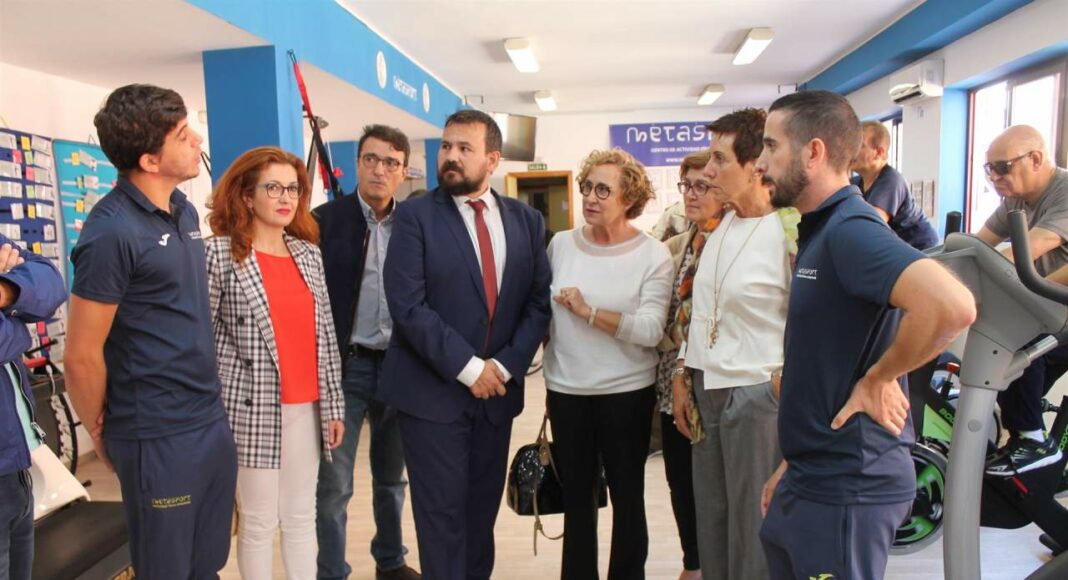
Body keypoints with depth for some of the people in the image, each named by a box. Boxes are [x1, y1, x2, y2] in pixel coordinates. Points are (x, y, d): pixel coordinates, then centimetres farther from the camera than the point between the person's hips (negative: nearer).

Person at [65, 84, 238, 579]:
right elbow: (82, 356, -14)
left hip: (212, 420, 7)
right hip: (159, 436, -7)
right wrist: (100, 432, 0)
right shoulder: (113, 231, -18)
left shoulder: (184, 210, 7)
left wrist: (209, 405, 15)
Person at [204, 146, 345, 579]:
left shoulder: (309, 252, 8)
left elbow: (325, 333, 9)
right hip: (254, 407, -4)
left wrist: (334, 404, 8)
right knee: (259, 521, 7)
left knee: (302, 517, 15)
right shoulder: (220, 253, -5)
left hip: (306, 406, 5)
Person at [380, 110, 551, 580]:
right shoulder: (414, 215, -5)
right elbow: (407, 305, -13)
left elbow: (538, 301, 3)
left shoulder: (526, 220, 6)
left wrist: (505, 365, -9)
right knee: (443, 510, 5)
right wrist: (467, 367, -16)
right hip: (432, 391, -3)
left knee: (483, 506, 15)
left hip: (497, 389, 4)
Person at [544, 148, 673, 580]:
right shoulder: (560, 244, 2)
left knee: (627, 496, 13)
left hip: (626, 393, -3)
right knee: (576, 495, 17)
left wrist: (588, 311, -21)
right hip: (565, 390, 3)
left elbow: (651, 330, -17)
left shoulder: (653, 255, -8)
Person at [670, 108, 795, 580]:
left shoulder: (792, 232, -15)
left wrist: (782, 386, -12)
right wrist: (683, 379, 13)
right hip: (706, 389, 7)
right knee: (710, 517, 18)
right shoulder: (720, 229, 9)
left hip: (758, 394, -7)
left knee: (754, 525, 8)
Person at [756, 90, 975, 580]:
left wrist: (876, 379, -21)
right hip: (810, 480, 9)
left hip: (846, 488, -9)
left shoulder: (850, 230, -20)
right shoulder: (818, 231, 10)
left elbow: (952, 305, -38)